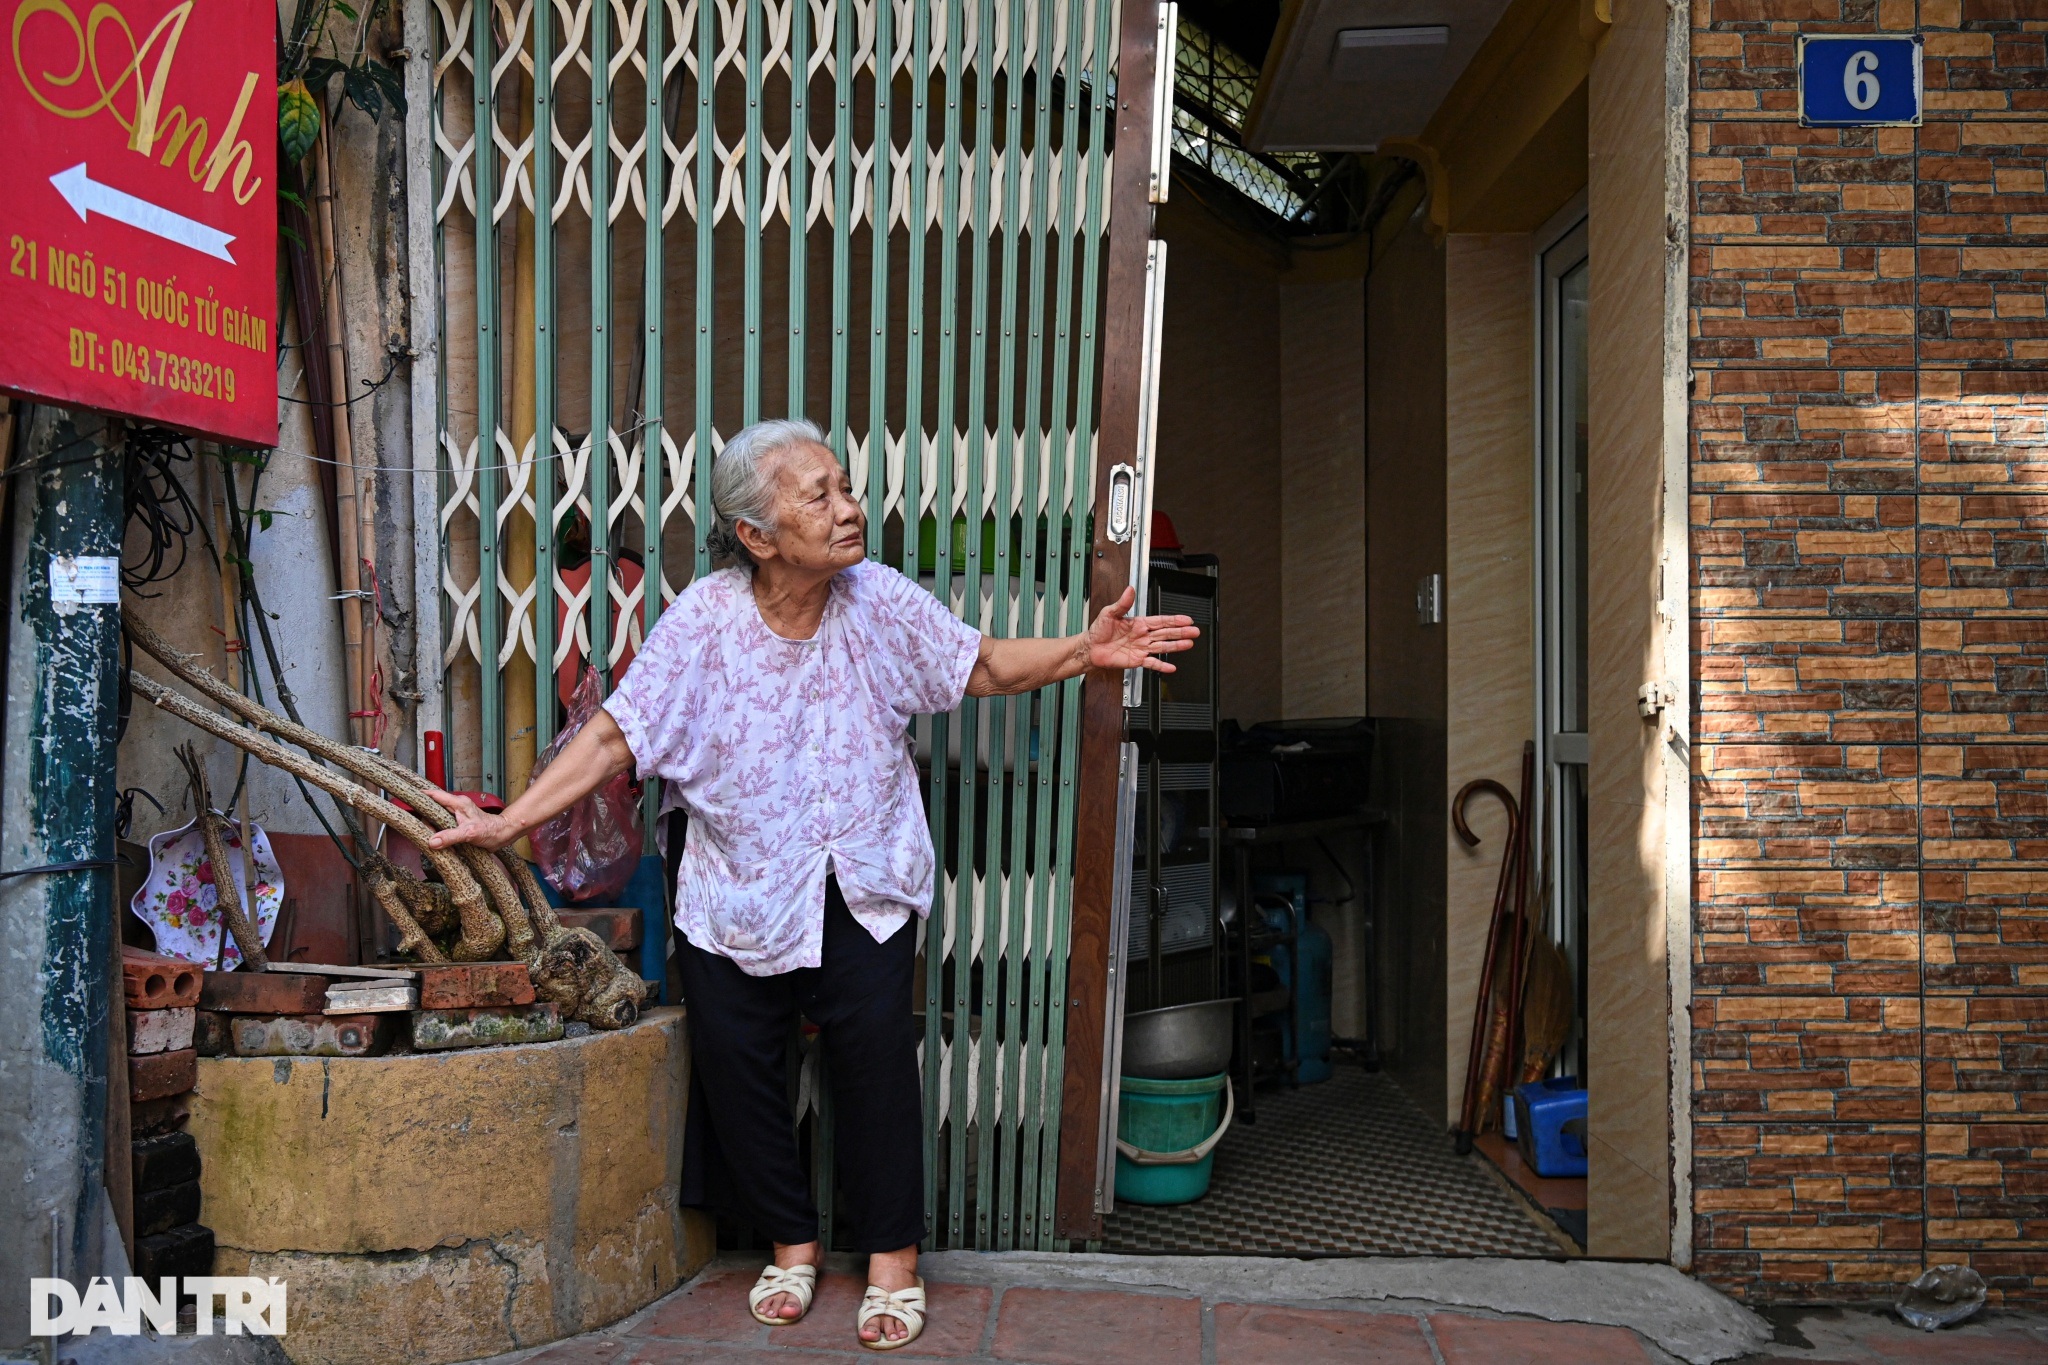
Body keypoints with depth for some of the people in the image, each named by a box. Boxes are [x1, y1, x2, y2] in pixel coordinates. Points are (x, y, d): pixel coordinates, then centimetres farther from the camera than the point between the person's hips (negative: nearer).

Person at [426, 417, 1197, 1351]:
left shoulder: (881, 601, -8)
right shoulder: (702, 621, -13)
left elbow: (982, 667, 1)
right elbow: (615, 738, -13)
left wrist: (1084, 651, -12)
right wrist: (506, 823, -20)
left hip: (864, 888, 0)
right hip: (736, 895, 0)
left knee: (875, 1056, -3)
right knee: (736, 1062, 5)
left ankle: (892, 1255, 16)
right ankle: (792, 1243, 29)